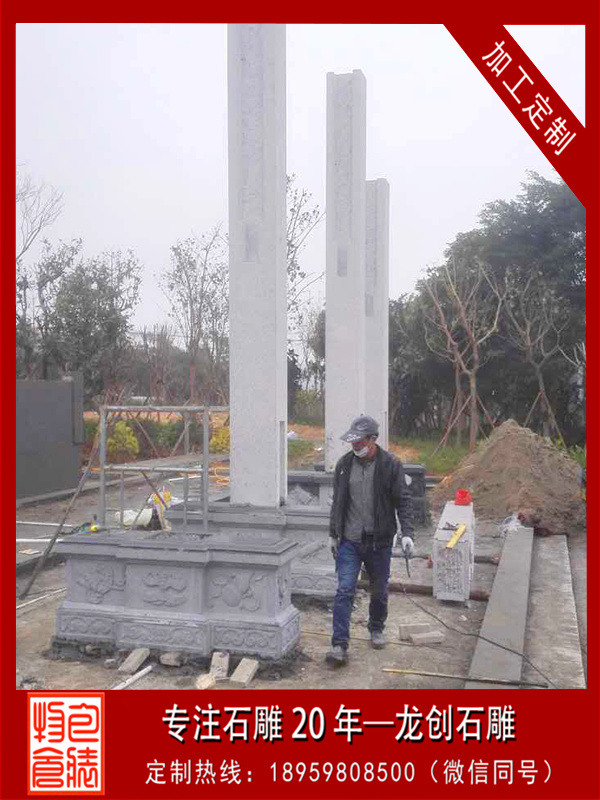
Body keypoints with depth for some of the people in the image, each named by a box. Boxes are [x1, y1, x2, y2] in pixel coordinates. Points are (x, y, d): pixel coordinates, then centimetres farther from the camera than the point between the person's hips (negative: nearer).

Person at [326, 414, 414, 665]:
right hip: (349, 541, 1)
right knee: (344, 591, -6)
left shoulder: (390, 465, -8)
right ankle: (339, 645, -4)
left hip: (379, 541, -1)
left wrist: (407, 533, -16)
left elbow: (403, 501, -6)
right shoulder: (344, 464, 2)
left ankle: (377, 629, 39)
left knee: (379, 591, 15)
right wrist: (333, 534, 14)